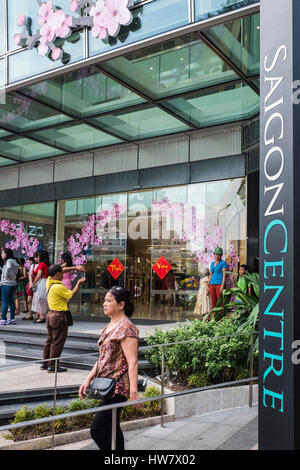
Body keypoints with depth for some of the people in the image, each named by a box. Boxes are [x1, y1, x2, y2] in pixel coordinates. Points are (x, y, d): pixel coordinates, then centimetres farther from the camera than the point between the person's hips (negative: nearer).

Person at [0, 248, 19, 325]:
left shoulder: (8, 261, -12)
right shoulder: (13, 261, 14)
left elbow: (8, 267, -31)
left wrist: (6, 276, -18)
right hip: (13, 284, 9)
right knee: (11, 302, 10)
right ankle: (12, 319, 13)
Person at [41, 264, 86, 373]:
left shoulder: (49, 281, 3)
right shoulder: (59, 287, -22)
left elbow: (60, 272, 15)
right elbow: (71, 294, -12)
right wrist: (78, 283, 0)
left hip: (51, 314, 9)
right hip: (59, 316, -9)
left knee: (50, 339, 17)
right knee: (58, 342, 0)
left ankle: (45, 363, 23)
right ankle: (52, 365, 3)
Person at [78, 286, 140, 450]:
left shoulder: (126, 328, -14)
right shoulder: (109, 327, 14)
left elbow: (132, 363, -19)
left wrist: (133, 392, -23)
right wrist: (88, 380, 16)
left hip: (117, 388, -9)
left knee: (98, 430, -9)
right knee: (111, 430, 16)